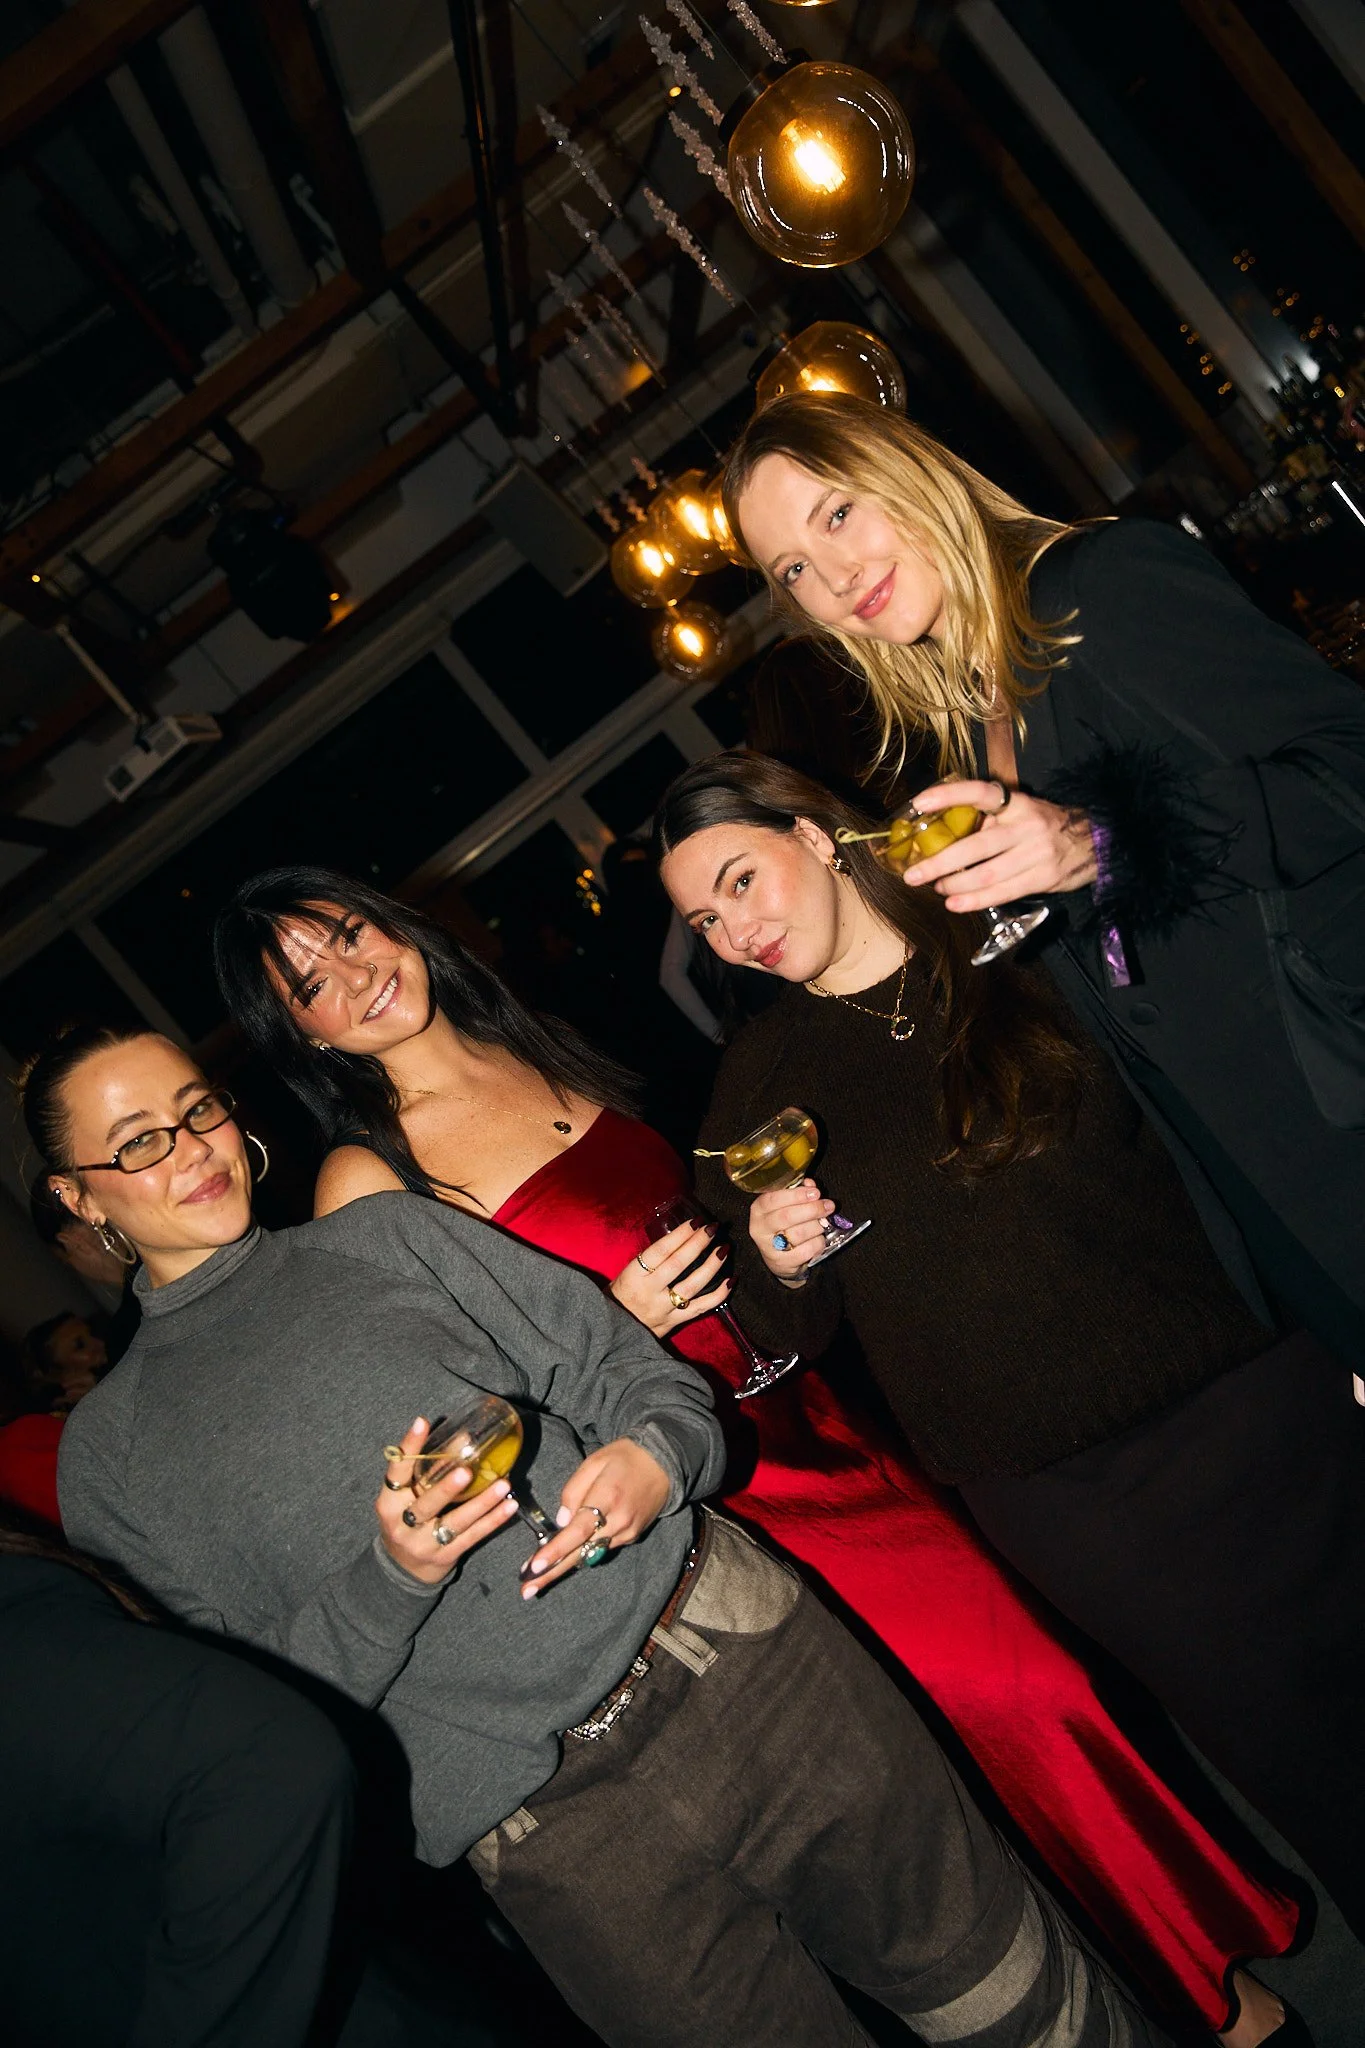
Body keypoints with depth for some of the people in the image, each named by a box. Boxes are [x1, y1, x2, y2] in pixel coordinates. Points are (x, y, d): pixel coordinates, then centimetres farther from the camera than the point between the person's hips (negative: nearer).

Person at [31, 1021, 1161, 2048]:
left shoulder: (386, 1232, 8)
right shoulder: (110, 1454, 6)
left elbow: (621, 1362, 7)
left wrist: (659, 1452, -15)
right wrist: (388, 1576, -17)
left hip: (721, 1639, 1)